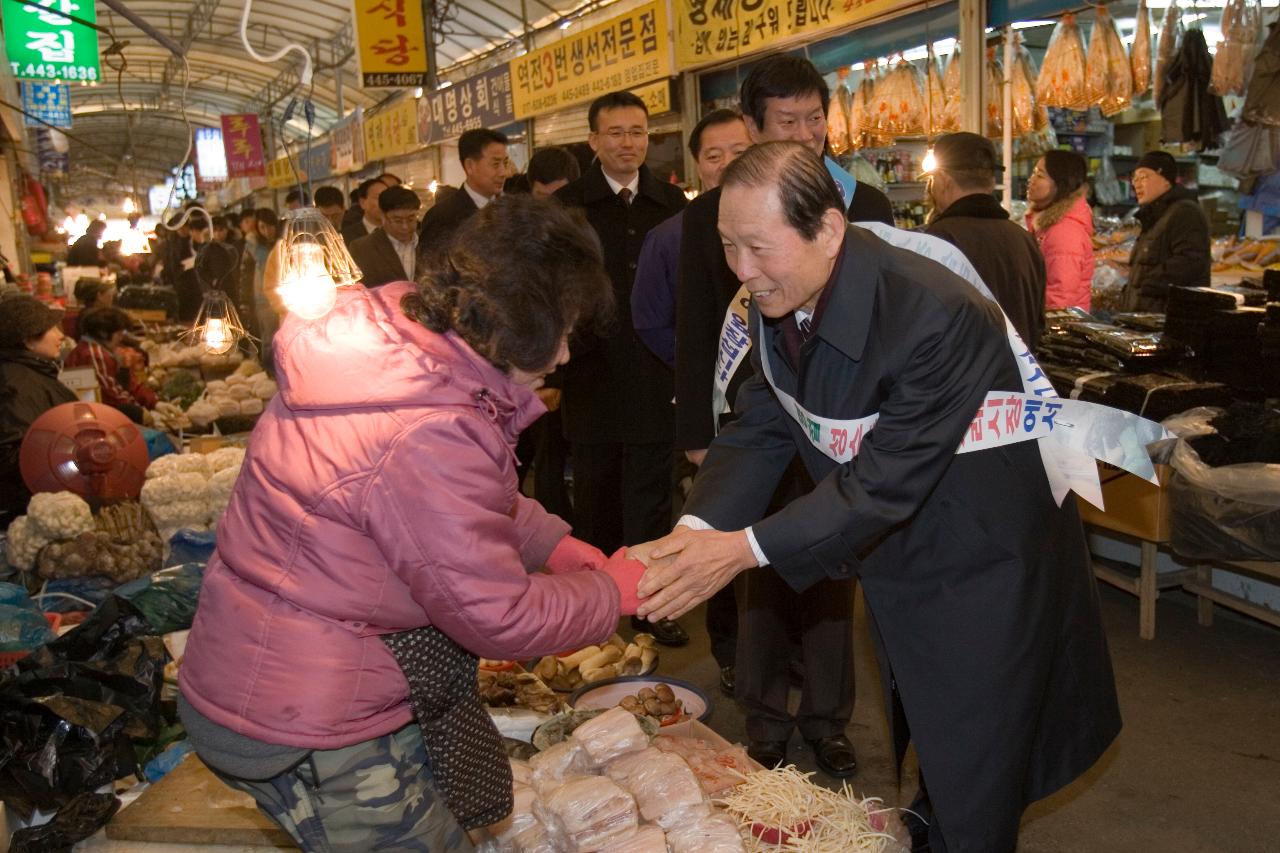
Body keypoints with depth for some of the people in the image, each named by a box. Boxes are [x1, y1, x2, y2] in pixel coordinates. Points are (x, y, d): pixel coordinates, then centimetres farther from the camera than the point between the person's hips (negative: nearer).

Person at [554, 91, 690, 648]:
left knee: (651, 500, 7)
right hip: (593, 376, -1)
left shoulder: (672, 204, 7)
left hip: (655, 378, 1)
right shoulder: (567, 205, 0)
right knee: (596, 502, 12)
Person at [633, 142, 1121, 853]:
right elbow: (758, 430, -7)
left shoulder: (936, 315, -34)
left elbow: (884, 482, -32)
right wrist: (693, 530, -22)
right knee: (925, 766, 28)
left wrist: (746, 548, -35)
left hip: (980, 570, -7)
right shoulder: (775, 302, -10)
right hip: (896, 565, 7)